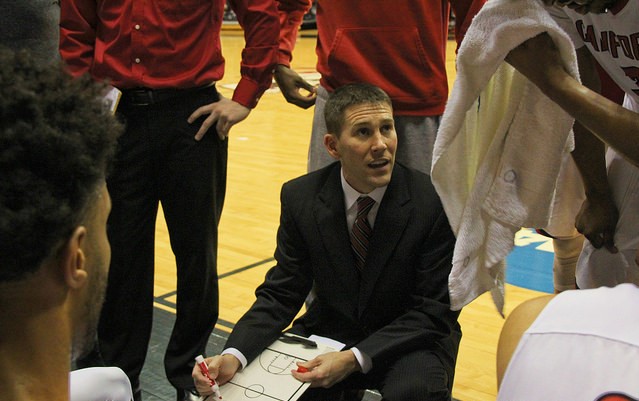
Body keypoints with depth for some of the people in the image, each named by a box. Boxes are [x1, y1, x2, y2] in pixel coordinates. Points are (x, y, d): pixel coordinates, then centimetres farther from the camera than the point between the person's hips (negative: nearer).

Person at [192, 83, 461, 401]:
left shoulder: (434, 203, -18)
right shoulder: (300, 197, -8)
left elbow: (436, 311, -14)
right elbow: (281, 292, -5)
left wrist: (355, 359, -27)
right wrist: (234, 356, -25)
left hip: (411, 339, -3)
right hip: (329, 331, 3)